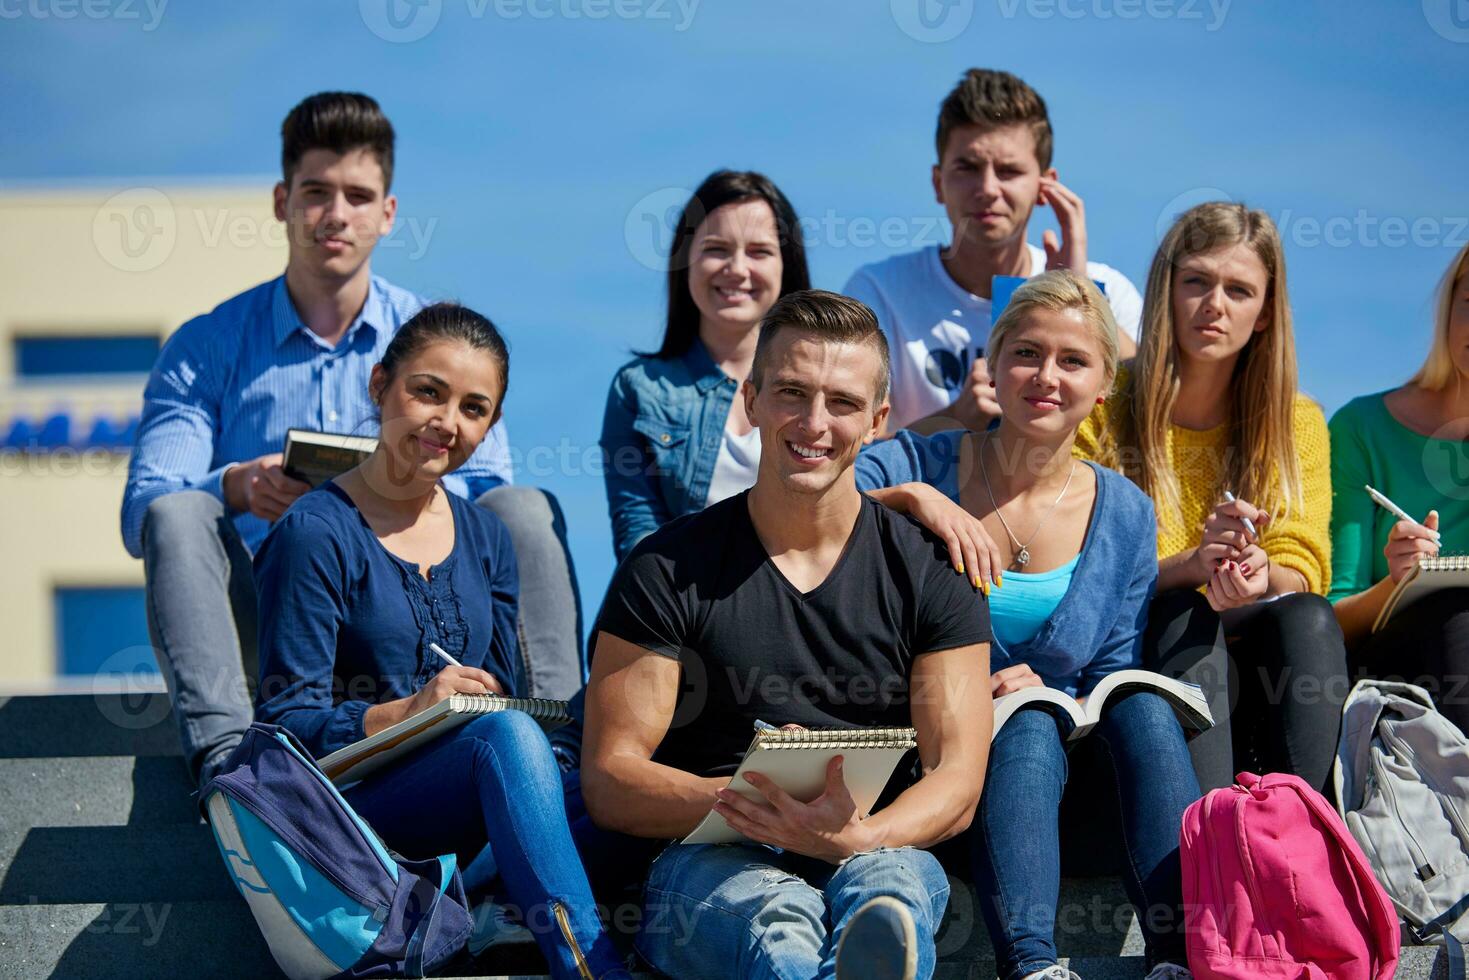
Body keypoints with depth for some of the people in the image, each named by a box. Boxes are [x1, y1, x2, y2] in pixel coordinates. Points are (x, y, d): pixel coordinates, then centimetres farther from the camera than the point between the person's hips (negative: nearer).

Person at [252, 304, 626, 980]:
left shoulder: (486, 538, 18)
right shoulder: (316, 535, -3)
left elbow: (505, 692, 15)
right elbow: (286, 722, -8)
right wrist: (405, 714, -24)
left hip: (473, 835, 5)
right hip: (354, 810, -5)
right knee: (507, 734, -35)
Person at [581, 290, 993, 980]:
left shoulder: (932, 571, 11)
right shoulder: (668, 568, 8)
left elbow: (957, 781, 3)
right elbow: (608, 780, 5)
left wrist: (854, 838, -21)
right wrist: (737, 799, -17)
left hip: (880, 851, 1)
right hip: (708, 860, -1)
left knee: (887, 892, -40)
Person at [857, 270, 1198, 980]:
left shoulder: (1123, 515, 8)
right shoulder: (917, 464, 0)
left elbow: (1113, 678, 7)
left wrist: (1044, 690, -14)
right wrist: (907, 497, -27)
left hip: (1067, 765, 3)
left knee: (1142, 708, -28)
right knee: (1027, 728, -34)